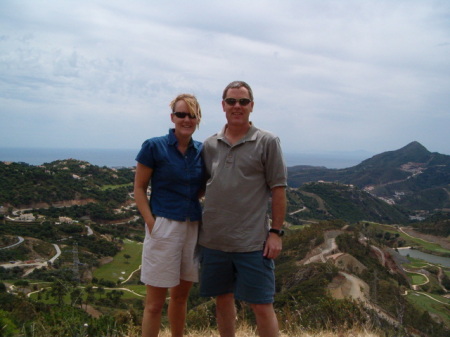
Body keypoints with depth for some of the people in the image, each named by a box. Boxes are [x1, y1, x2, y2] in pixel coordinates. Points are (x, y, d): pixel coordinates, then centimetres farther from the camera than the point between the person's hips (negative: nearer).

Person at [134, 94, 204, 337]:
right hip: (164, 226, -4)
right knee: (155, 303, 4)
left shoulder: (201, 151, 7)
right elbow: (139, 188, -4)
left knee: (181, 296, 18)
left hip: (194, 228, 5)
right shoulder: (154, 147, -6)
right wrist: (151, 223, -13)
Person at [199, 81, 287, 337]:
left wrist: (276, 232, -9)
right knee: (223, 299, 16)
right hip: (214, 239, 4)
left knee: (262, 305, 2)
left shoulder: (267, 142, -3)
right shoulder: (210, 145, 8)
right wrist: (199, 229, 8)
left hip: (253, 241, -4)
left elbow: (278, 190, -4)